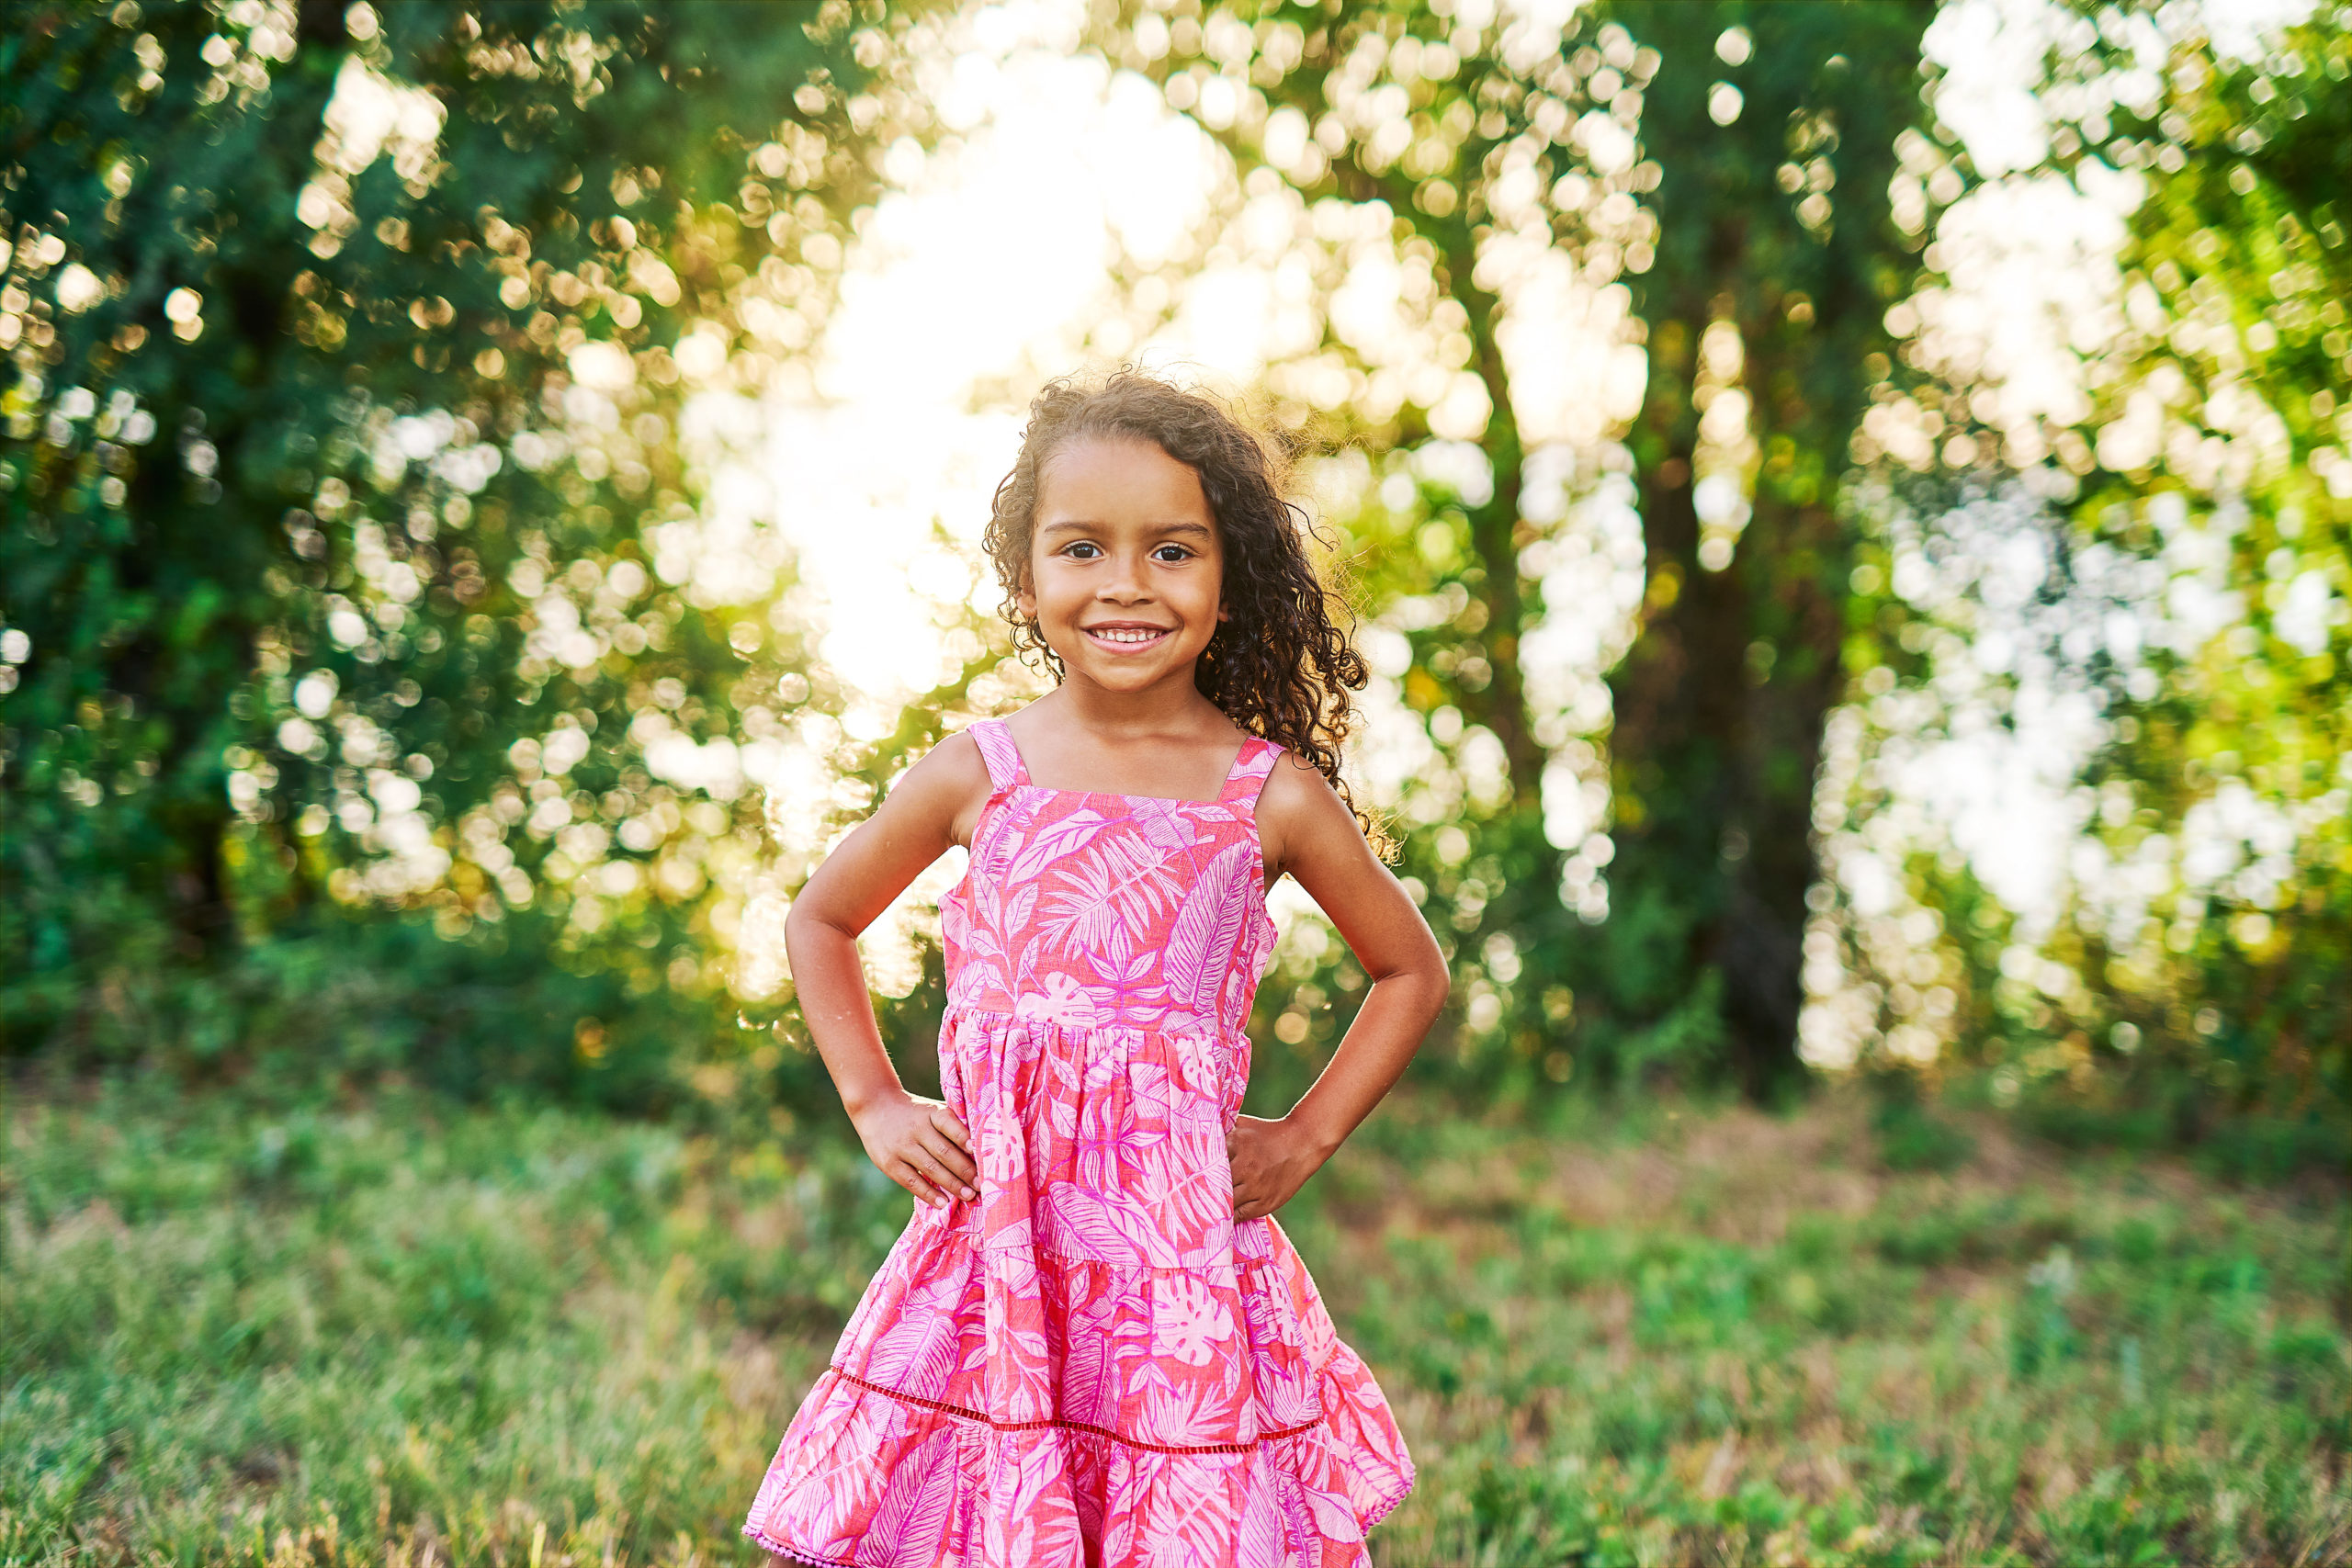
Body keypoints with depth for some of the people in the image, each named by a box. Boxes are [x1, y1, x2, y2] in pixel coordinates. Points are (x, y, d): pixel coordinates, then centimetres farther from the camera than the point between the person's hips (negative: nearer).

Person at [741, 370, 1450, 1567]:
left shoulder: (1271, 795, 1)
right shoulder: (977, 776, 3)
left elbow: (1411, 972, 15)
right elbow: (820, 923, 19)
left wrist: (1304, 1140, 6)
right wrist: (875, 1107, 10)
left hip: (1184, 1246, 0)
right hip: (994, 1235, 1)